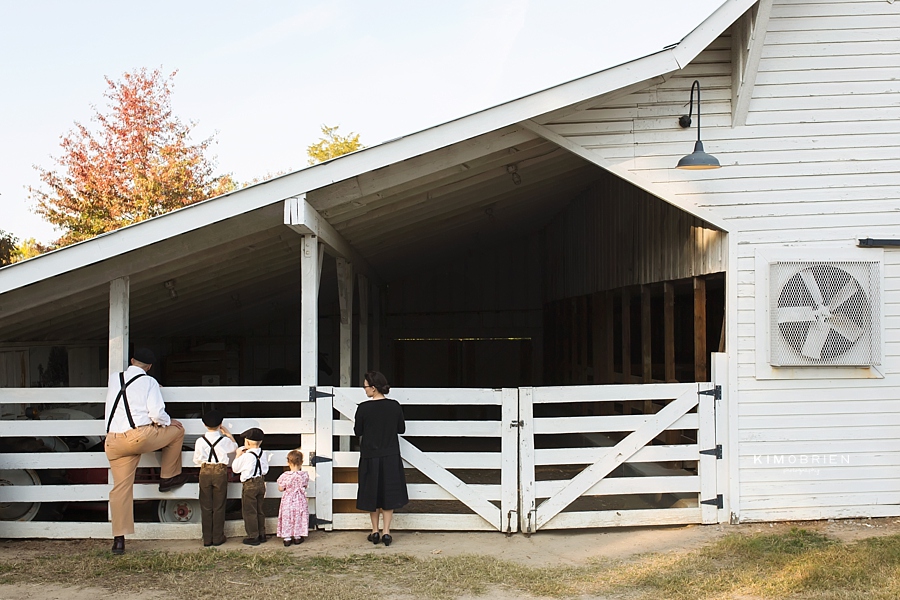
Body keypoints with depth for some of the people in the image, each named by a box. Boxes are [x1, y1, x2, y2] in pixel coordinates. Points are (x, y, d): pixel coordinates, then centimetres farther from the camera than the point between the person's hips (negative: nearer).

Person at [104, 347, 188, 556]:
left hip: (114, 442, 5)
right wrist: (168, 422, 12)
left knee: (120, 487, 8)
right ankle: (168, 477, 27)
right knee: (177, 430, 19)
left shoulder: (114, 378, 14)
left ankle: (118, 539, 4)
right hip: (140, 436, -5)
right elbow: (157, 413, -9)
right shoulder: (149, 382, 0)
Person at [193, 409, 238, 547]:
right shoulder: (225, 440, -7)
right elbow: (235, 447, 17)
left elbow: (197, 460, 4)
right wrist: (228, 433, 22)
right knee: (219, 507, 7)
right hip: (220, 472, -1)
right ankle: (218, 538, 10)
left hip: (205, 472, 1)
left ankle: (207, 539, 12)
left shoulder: (200, 441, -5)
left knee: (206, 507, 9)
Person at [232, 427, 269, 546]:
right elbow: (265, 469, 10)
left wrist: (238, 455, 5)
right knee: (259, 510, 16)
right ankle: (262, 535, 22)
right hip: (261, 483, 7)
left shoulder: (246, 456, -17)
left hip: (249, 485, -7)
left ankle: (253, 537, 5)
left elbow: (235, 468, -5)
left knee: (249, 511, 2)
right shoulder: (263, 454, 2)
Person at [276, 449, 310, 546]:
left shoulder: (285, 476, -17)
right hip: (300, 501, 2)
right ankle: (297, 536, 22)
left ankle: (287, 538, 11)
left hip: (287, 501, -2)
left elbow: (280, 489, -8)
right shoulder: (304, 475, -11)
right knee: (299, 518, 14)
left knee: (287, 518, 9)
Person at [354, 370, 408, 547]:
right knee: (389, 493, 10)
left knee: (372, 493, 12)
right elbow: (401, 429, 5)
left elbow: (358, 432, -4)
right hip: (391, 456, 2)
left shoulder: (364, 408, -14)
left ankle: (375, 532, 18)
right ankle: (386, 531, 8)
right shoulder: (395, 406, -7)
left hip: (370, 457, -2)